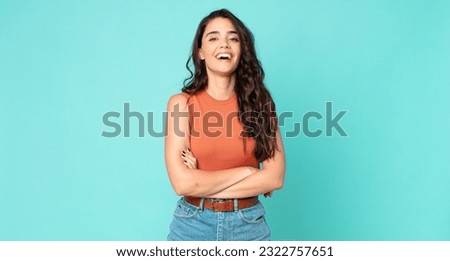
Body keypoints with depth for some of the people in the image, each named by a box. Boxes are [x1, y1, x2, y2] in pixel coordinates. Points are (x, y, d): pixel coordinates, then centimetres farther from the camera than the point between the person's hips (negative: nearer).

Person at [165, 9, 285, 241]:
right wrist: (246, 171, -12)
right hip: (193, 224, -1)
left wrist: (203, 184, -14)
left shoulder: (259, 101, -4)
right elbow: (182, 182, -17)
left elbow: (275, 177, -11)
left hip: (249, 224, 1)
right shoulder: (182, 103, -8)